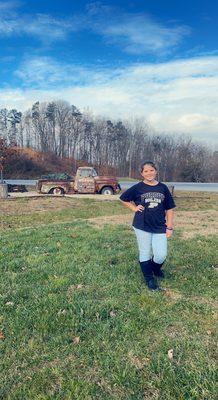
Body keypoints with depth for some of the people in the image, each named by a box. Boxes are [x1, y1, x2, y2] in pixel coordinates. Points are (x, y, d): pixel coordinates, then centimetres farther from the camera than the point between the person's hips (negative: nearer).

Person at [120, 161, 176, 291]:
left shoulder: (163, 188, 1)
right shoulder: (138, 187, -3)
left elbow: (169, 209, 4)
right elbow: (123, 198, 11)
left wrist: (169, 227, 0)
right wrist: (134, 208, -1)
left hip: (160, 228, 1)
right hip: (142, 226, -1)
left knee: (161, 255, -2)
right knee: (145, 253, 9)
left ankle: (155, 268, 33)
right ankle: (150, 279, 28)